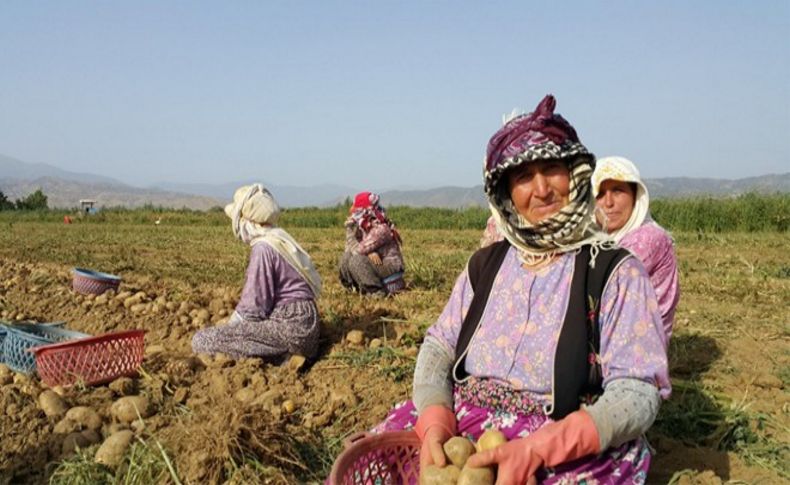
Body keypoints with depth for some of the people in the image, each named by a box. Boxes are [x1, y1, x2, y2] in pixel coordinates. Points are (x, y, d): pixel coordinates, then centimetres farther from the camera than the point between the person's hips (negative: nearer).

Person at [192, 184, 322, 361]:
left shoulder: (263, 248, -14)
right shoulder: (278, 239, 14)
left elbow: (255, 306, -14)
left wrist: (230, 327, 0)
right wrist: (232, 325, 12)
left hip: (290, 326, -10)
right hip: (299, 323, 10)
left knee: (201, 340, -11)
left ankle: (284, 357, -11)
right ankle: (285, 352, 8)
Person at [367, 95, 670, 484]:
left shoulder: (615, 271, -4)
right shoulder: (485, 264, 10)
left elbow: (636, 392, -10)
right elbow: (439, 346, 7)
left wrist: (537, 449, -23)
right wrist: (434, 420, -14)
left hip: (572, 449, -4)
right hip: (459, 429, 4)